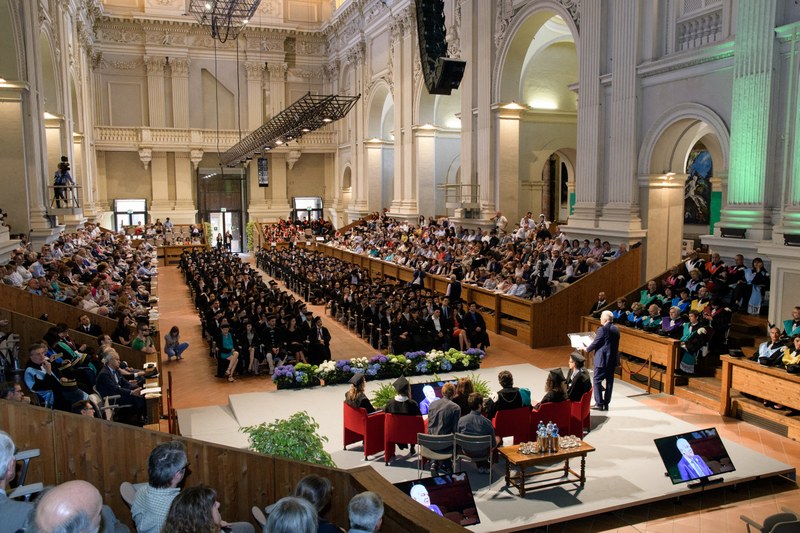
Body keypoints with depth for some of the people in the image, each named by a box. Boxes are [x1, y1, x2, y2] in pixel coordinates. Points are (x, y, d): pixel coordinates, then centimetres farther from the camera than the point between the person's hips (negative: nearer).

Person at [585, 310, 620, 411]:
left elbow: (595, 343, -14)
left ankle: (599, 403, 1)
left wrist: (587, 349, 5)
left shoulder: (602, 329, -16)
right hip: (613, 359, 7)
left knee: (597, 380, 2)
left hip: (602, 359, -7)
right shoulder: (616, 329, 8)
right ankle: (606, 404, 15)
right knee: (609, 381, 10)